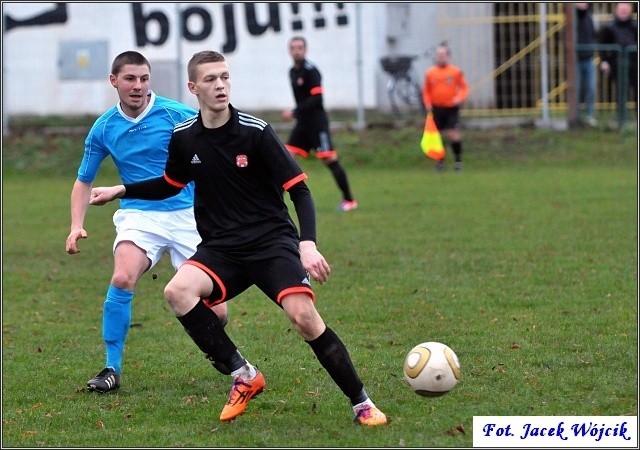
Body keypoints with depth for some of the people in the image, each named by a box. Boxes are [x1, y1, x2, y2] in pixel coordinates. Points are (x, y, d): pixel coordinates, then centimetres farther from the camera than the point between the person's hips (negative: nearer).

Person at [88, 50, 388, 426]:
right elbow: (169, 185, 23)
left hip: (272, 241, -4)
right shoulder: (184, 137, 2)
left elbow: (299, 190, -11)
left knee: (304, 316, -24)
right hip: (221, 248, 4)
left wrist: (308, 244, -25)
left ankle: (362, 403, -8)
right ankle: (243, 376, -13)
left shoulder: (256, 132, -11)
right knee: (178, 291, -26)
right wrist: (121, 191, 14)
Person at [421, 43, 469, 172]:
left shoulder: (456, 72, -2)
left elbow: (464, 87, 4)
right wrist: (428, 104, -1)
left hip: (452, 108, -2)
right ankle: (440, 160, 17)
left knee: (453, 135, -10)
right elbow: (426, 90, 12)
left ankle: (458, 160, 0)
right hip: (436, 109, 2)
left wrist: (459, 98, -13)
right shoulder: (430, 73, 4)